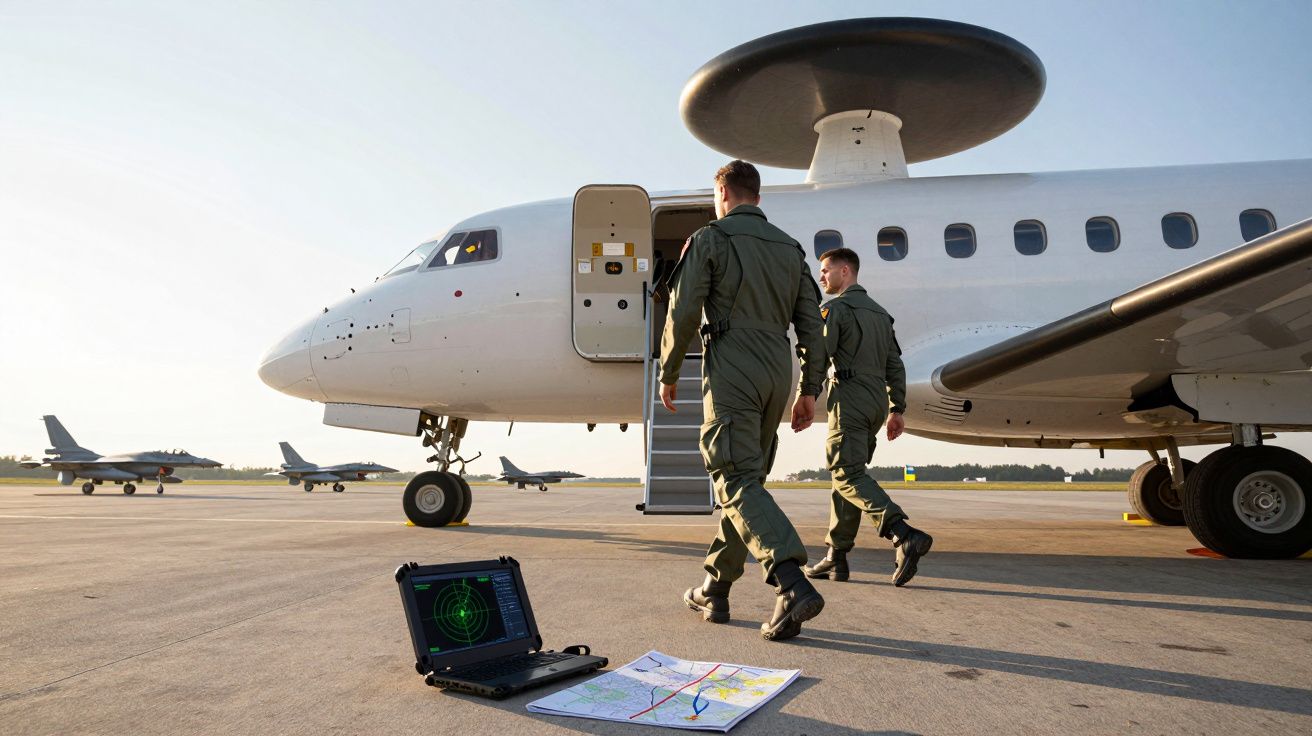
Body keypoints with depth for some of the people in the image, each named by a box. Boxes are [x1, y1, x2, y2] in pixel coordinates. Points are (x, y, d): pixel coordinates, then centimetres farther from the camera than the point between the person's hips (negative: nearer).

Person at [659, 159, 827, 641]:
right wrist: (809, 390, 15)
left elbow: (683, 313, -6)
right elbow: (811, 325, 13)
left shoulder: (709, 239, 0)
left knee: (738, 481, -10)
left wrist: (668, 374, 6)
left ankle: (793, 585, -26)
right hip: (777, 374, 7)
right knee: (745, 479, 11)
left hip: (731, 371, -6)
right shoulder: (790, 248, 17)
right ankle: (714, 591, 18)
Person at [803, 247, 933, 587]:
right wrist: (897, 409, 16)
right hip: (878, 401, 8)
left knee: (847, 475, -12)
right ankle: (836, 557, 10)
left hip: (849, 399, -8)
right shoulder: (880, 312, 21)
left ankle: (906, 535, -28)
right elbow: (895, 365, 17)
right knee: (847, 472, 10)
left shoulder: (835, 308, -4)